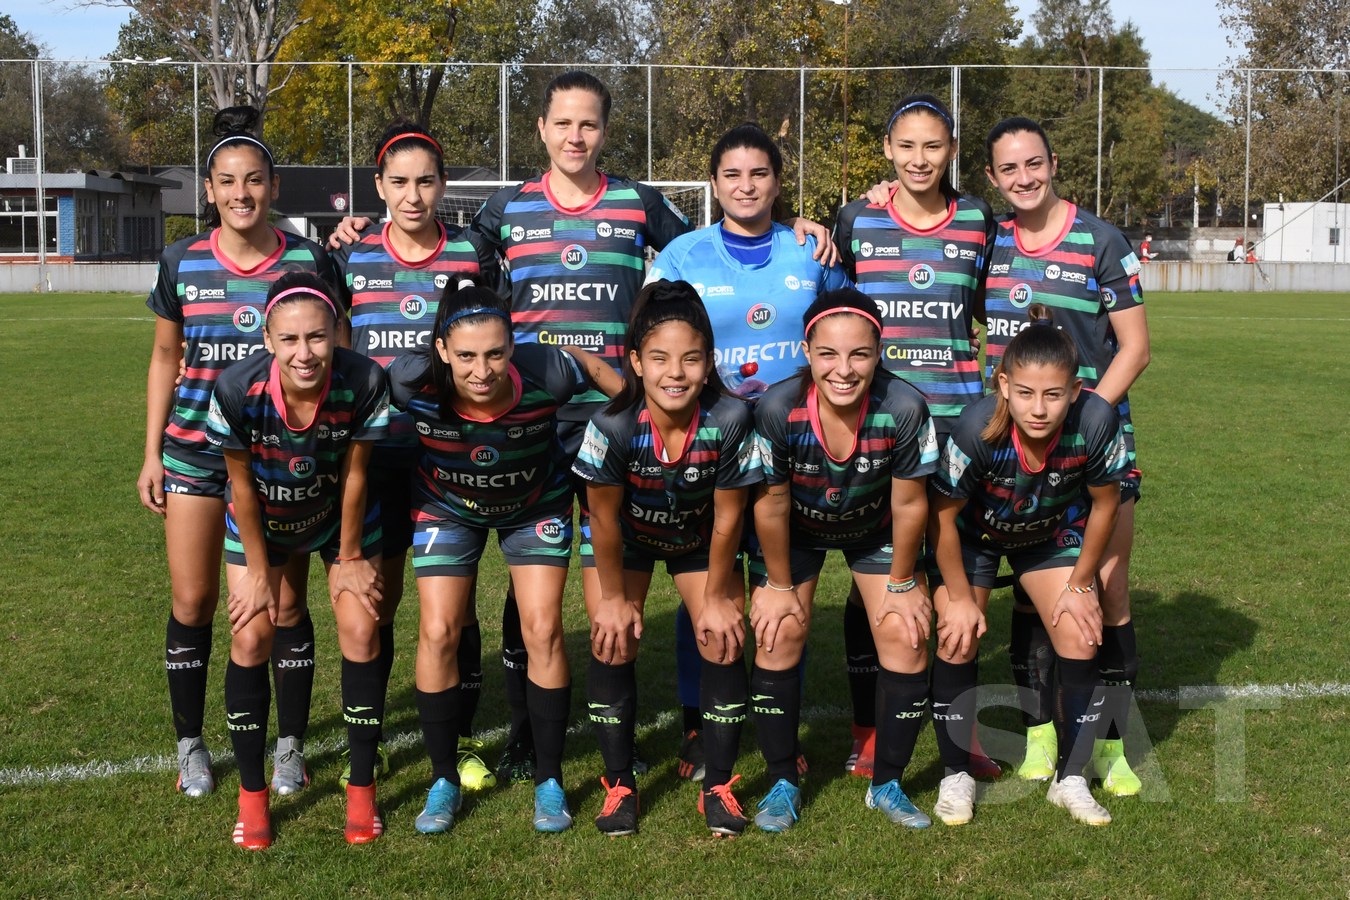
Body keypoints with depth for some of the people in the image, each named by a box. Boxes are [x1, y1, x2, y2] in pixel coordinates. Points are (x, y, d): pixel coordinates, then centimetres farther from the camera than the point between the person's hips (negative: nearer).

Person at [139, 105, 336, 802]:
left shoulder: (308, 260, -3)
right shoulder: (182, 263, 1)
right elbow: (166, 359, 11)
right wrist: (152, 453, 7)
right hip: (195, 450, 2)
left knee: (284, 601, 2)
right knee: (192, 602, 3)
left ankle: (290, 744, 19)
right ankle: (190, 745, 21)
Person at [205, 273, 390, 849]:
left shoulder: (364, 383, -33)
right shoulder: (237, 390, -34)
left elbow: (354, 475, -18)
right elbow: (241, 484, -18)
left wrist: (350, 559, -7)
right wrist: (257, 571, -9)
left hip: (340, 515, 0)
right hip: (262, 521, 0)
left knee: (361, 630, -7)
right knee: (251, 635, -6)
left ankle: (362, 790, 9)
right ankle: (251, 795, 11)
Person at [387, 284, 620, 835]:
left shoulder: (545, 373, -36)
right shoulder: (414, 383, -35)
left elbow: (595, 367, -13)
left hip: (538, 505, 0)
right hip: (447, 507, 1)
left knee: (543, 630, -6)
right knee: (438, 633, -6)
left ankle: (549, 782, 10)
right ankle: (444, 781, 12)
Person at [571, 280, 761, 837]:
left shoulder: (731, 421, -33)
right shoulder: (612, 426, -35)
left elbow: (727, 520, -20)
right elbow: (605, 518, -20)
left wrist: (716, 598, -10)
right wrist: (614, 597, -10)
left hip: (700, 538, 1)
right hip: (624, 537, 0)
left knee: (723, 642, -9)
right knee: (613, 642, -10)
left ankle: (718, 786, 7)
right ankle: (620, 786, 6)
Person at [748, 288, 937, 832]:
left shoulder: (903, 409, -34)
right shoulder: (778, 409, -34)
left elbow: (908, 504, -18)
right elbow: (771, 504, -19)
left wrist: (901, 582, -7)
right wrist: (779, 585, -8)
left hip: (874, 528, 1)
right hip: (795, 529, 0)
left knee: (905, 635, -8)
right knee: (780, 631, -10)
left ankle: (887, 784, 10)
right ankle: (782, 783, 8)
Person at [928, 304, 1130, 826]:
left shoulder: (1096, 422, -34)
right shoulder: (977, 428, -38)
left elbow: (1104, 504, -13)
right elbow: (943, 515, -21)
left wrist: (1080, 585, -6)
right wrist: (959, 598, -12)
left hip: (1054, 534, 2)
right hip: (974, 533, -1)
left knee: (1081, 641, -7)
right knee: (957, 641, -10)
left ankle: (1071, 779, 12)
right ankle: (955, 776, 10)